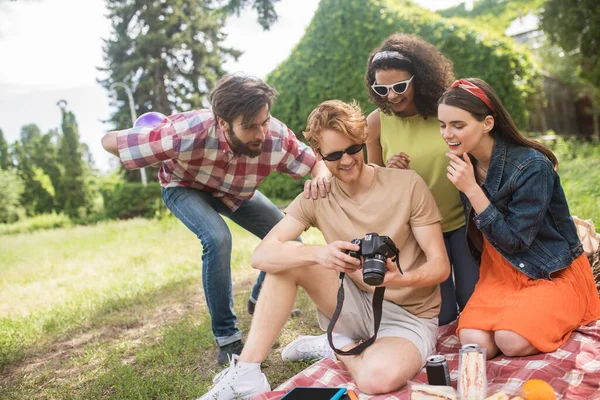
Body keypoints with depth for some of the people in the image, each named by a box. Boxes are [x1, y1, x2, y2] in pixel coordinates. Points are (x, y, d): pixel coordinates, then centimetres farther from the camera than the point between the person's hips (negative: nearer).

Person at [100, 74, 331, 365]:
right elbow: (110, 142, -34)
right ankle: (226, 339, -15)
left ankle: (261, 302, 27)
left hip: (236, 191, 4)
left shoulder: (276, 137, -35)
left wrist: (321, 177, -47)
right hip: (185, 187, -3)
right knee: (218, 238, -32)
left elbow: (320, 163, -22)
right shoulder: (188, 133, -43)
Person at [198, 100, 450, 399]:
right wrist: (319, 253, -37)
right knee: (287, 259, -18)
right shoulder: (316, 197, -6)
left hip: (411, 316, -3)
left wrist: (403, 279, -36)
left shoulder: (407, 184, -13)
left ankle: (338, 346, 0)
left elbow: (440, 265, -12)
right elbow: (261, 256, -17)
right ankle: (246, 374, -14)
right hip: (357, 305, 3)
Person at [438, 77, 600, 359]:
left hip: (554, 273, -4)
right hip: (501, 273, 4)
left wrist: (472, 190, -27)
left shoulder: (532, 167, -23)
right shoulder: (465, 165, -4)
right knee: (475, 343, -19)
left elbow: (514, 241, -21)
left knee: (512, 341, -26)